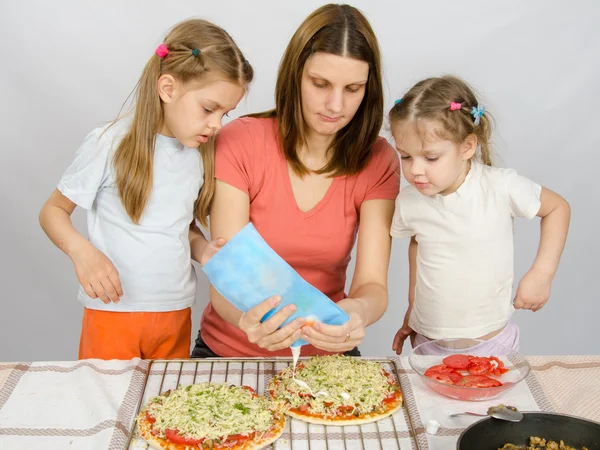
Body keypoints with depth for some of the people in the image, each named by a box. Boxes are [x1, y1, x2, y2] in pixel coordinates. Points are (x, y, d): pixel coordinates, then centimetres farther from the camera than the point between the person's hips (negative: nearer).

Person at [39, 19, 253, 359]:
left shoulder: (202, 154, 4)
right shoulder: (111, 144, -9)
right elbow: (53, 210, -1)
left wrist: (204, 250, -6)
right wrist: (82, 251, -20)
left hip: (176, 314, 4)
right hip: (112, 310, -4)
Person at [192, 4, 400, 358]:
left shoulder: (378, 162, -4)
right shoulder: (238, 143, -10)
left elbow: (373, 285, -11)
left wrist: (358, 312, -35)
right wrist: (248, 318, -37)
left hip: (325, 354, 1)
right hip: (230, 350, -1)